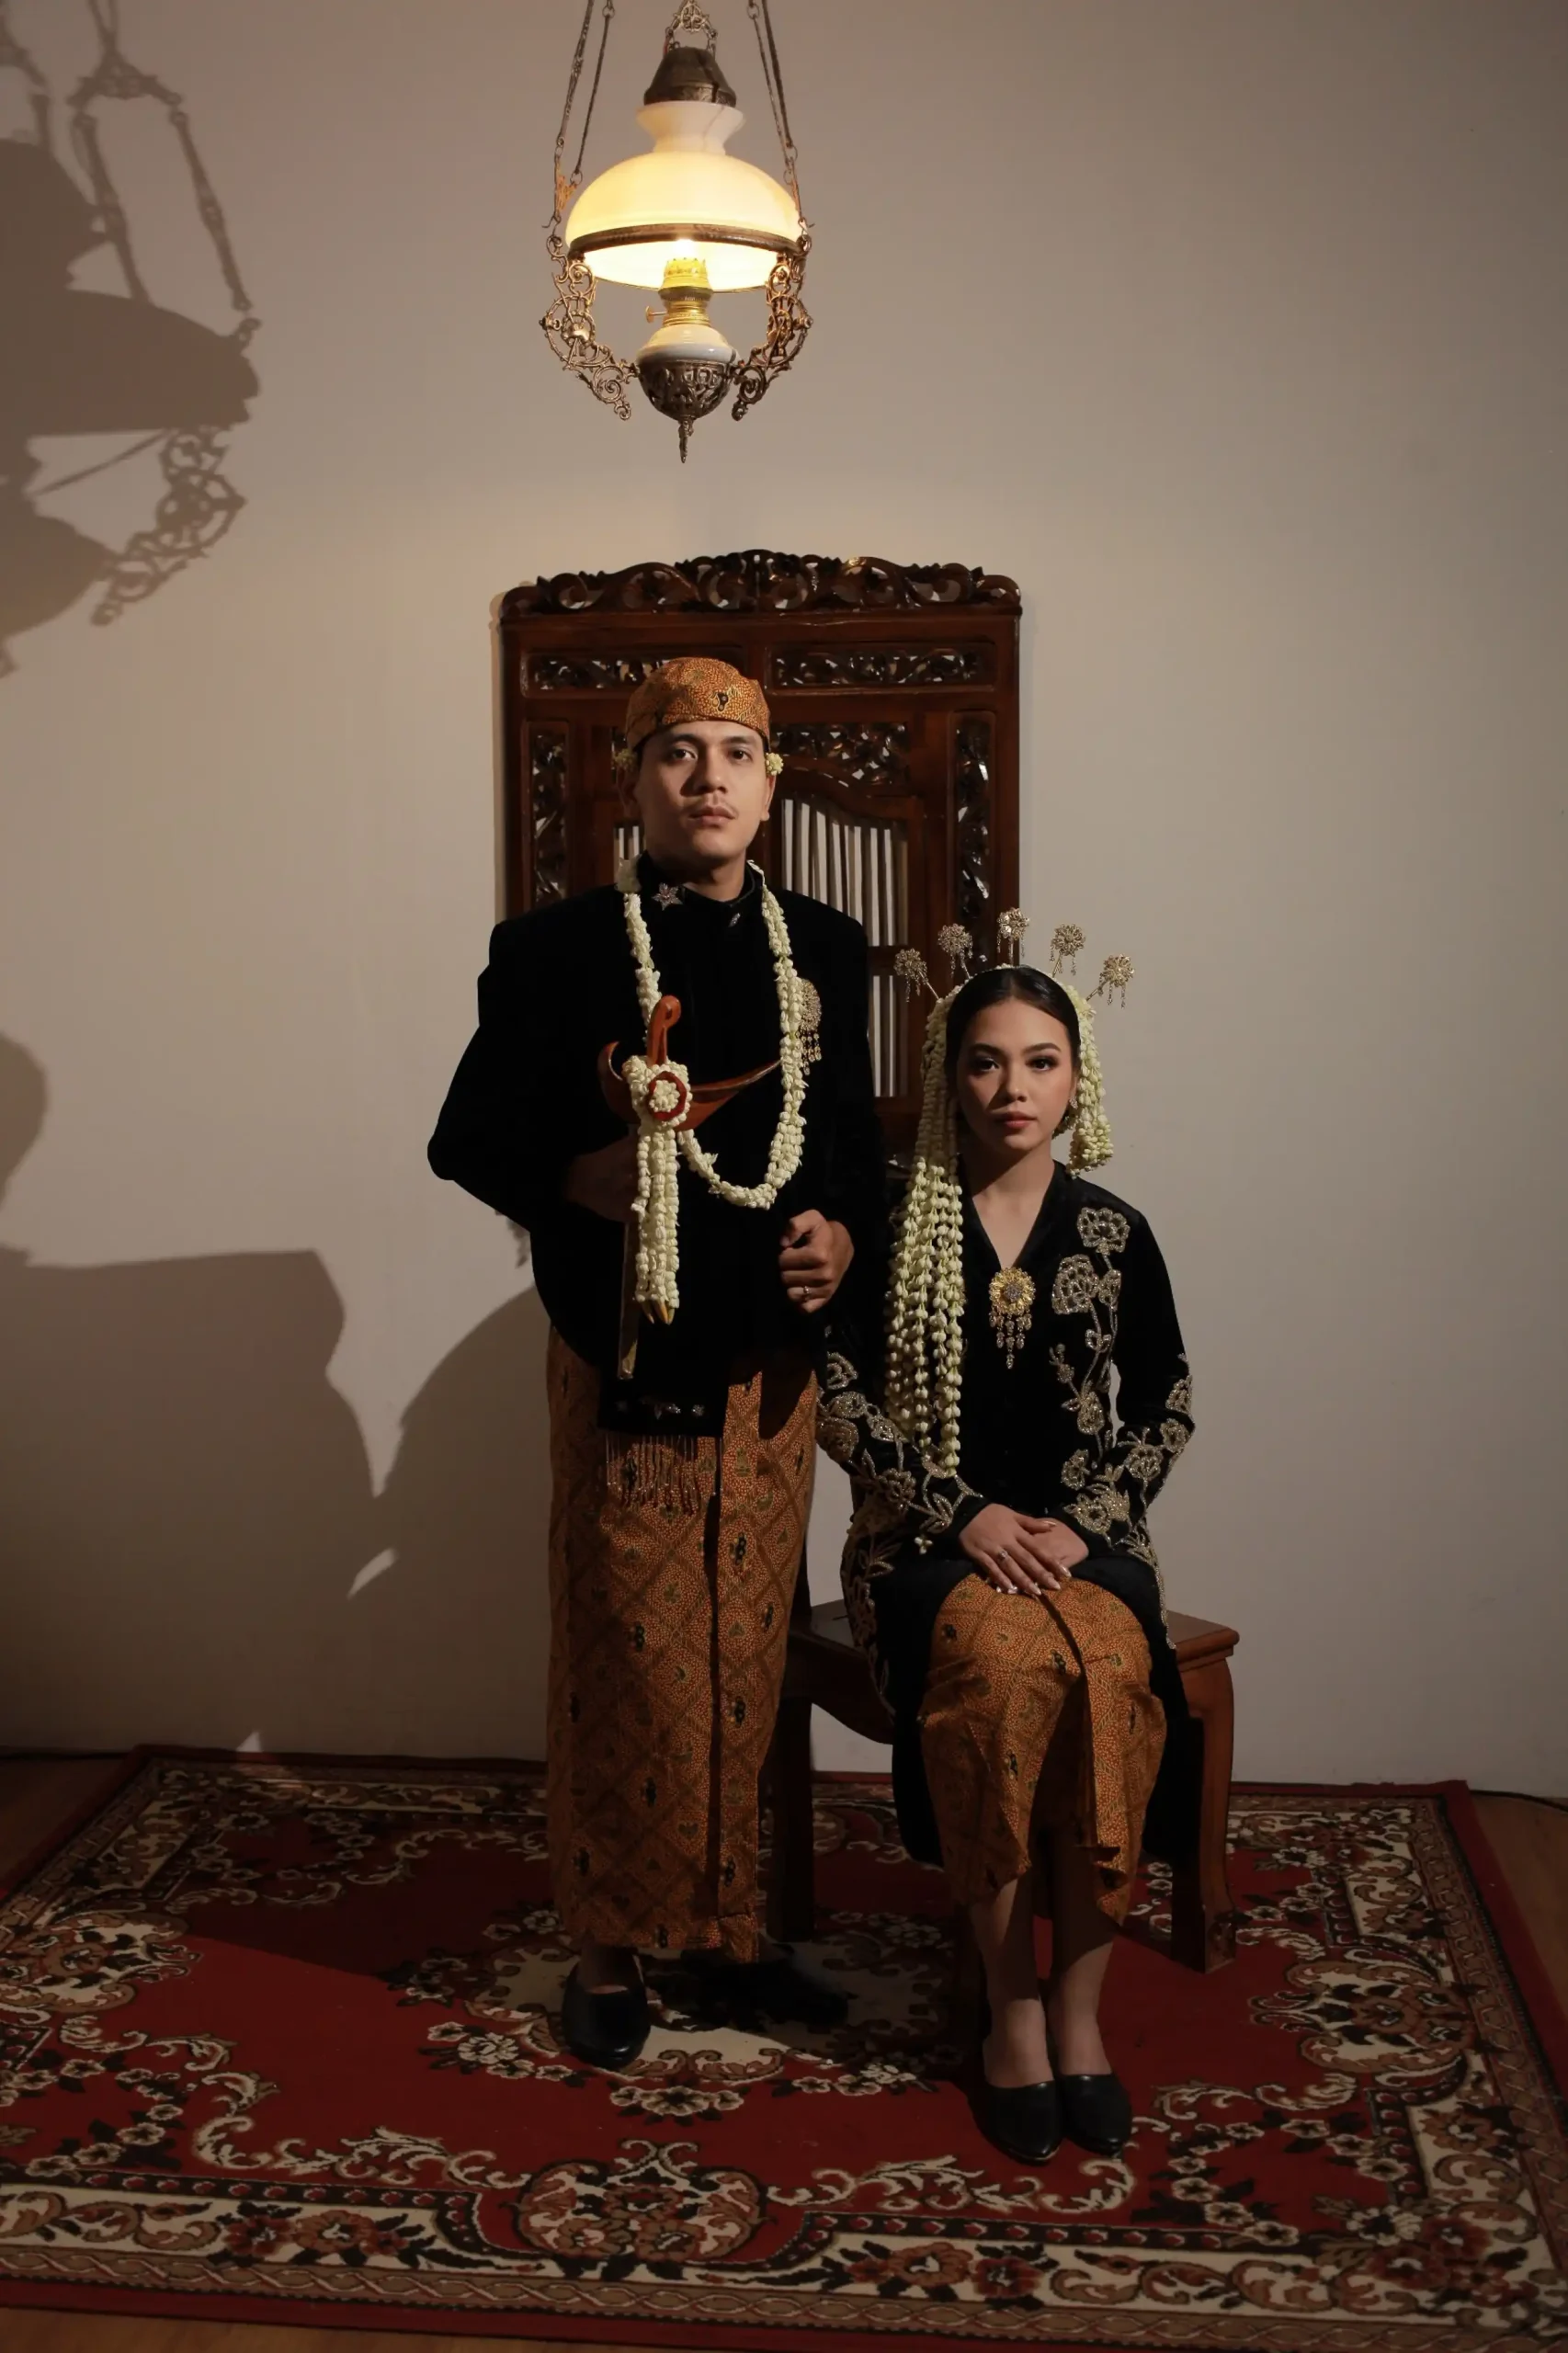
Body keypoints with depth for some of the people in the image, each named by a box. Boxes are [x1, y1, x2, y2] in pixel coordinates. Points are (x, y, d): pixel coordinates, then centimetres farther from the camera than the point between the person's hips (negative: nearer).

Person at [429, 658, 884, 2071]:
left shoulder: (825, 949, 9)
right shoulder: (553, 951, -3)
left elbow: (856, 1140, 15)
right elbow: (468, 1140, 0)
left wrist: (846, 1233, -5)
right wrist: (575, 1180, -19)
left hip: (772, 1365, 4)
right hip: (623, 1367, -3)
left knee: (744, 1662, 12)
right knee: (623, 1666, 4)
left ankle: (728, 1929, 28)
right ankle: (611, 1950, 21)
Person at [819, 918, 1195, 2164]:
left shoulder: (1116, 1234, 8)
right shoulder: (895, 1223, 2)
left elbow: (1165, 1412, 9)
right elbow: (841, 1400, -2)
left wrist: (1080, 1525, -8)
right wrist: (965, 1513, -13)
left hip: (1085, 1534, 2)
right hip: (932, 1539, -1)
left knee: (1112, 1669, -33)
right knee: (1004, 1663, -35)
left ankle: (1079, 2007, -17)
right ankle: (1012, 2006, -19)